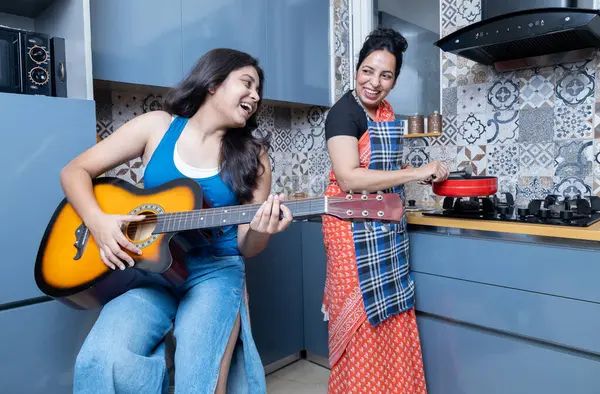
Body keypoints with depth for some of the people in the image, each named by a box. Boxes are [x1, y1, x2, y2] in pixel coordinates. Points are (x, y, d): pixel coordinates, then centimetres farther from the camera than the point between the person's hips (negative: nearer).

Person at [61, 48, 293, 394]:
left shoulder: (252, 156, 2)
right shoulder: (157, 126, 3)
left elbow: (245, 248, 2)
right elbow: (75, 171, 6)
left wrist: (261, 230, -21)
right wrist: (98, 221, -13)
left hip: (216, 271, 0)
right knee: (103, 361, -26)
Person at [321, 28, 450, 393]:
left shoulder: (386, 111, 10)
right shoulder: (344, 112, -15)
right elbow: (348, 177, -27)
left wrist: (424, 173, 10)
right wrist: (416, 173, -23)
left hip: (388, 225, 8)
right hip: (355, 227, -8)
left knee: (392, 317, 16)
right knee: (363, 321, 2)